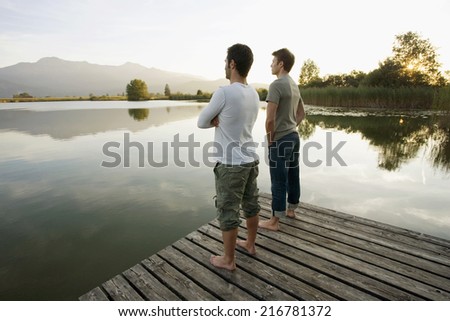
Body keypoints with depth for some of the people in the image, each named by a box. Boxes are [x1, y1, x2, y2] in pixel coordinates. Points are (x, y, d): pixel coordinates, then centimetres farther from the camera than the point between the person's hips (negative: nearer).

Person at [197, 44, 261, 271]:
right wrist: (221, 121, -1)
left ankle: (228, 260, 24)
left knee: (227, 212, 6)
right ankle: (250, 244, 41)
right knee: (251, 205, 20)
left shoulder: (224, 93, -17)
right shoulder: (254, 94, 7)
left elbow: (201, 122, -7)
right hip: (251, 160, 8)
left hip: (230, 165, -8)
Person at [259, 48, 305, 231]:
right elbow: (301, 114, 21)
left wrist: (270, 138, -9)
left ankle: (274, 221, 12)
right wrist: (291, 128, 17)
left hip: (280, 140, -9)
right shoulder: (294, 85, 12)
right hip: (294, 136, 9)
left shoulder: (276, 85, -15)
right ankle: (291, 210, 35)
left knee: (279, 181, -1)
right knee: (293, 176, 17)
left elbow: (270, 119, -22)